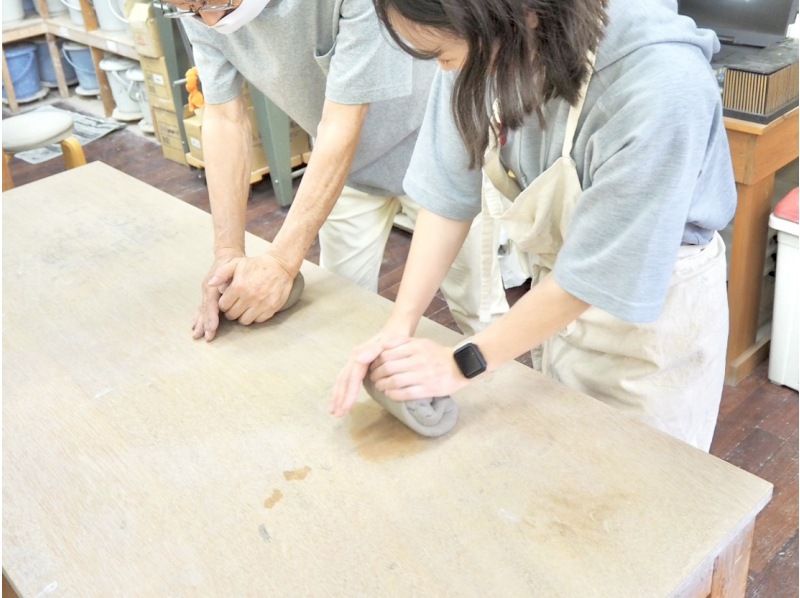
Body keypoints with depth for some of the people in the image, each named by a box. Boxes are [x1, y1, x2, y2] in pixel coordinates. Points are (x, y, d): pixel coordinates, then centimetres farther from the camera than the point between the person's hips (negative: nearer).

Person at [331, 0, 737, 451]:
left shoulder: (661, 86, -36)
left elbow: (594, 271, -28)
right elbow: (449, 190, -12)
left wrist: (465, 363, -21)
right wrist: (400, 325, -18)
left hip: (655, 312, -4)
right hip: (561, 292, 5)